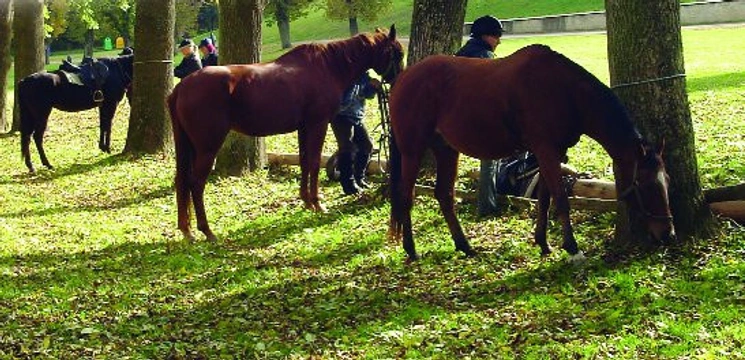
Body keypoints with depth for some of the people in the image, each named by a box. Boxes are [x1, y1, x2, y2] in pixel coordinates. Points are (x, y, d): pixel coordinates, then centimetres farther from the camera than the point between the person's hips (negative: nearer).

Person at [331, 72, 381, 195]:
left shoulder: (363, 75, 2)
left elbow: (369, 94, 8)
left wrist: (374, 86, -13)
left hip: (356, 117, 9)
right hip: (342, 116, -9)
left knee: (366, 145, 11)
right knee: (347, 148, -10)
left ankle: (359, 178, 26)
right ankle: (349, 184, -1)